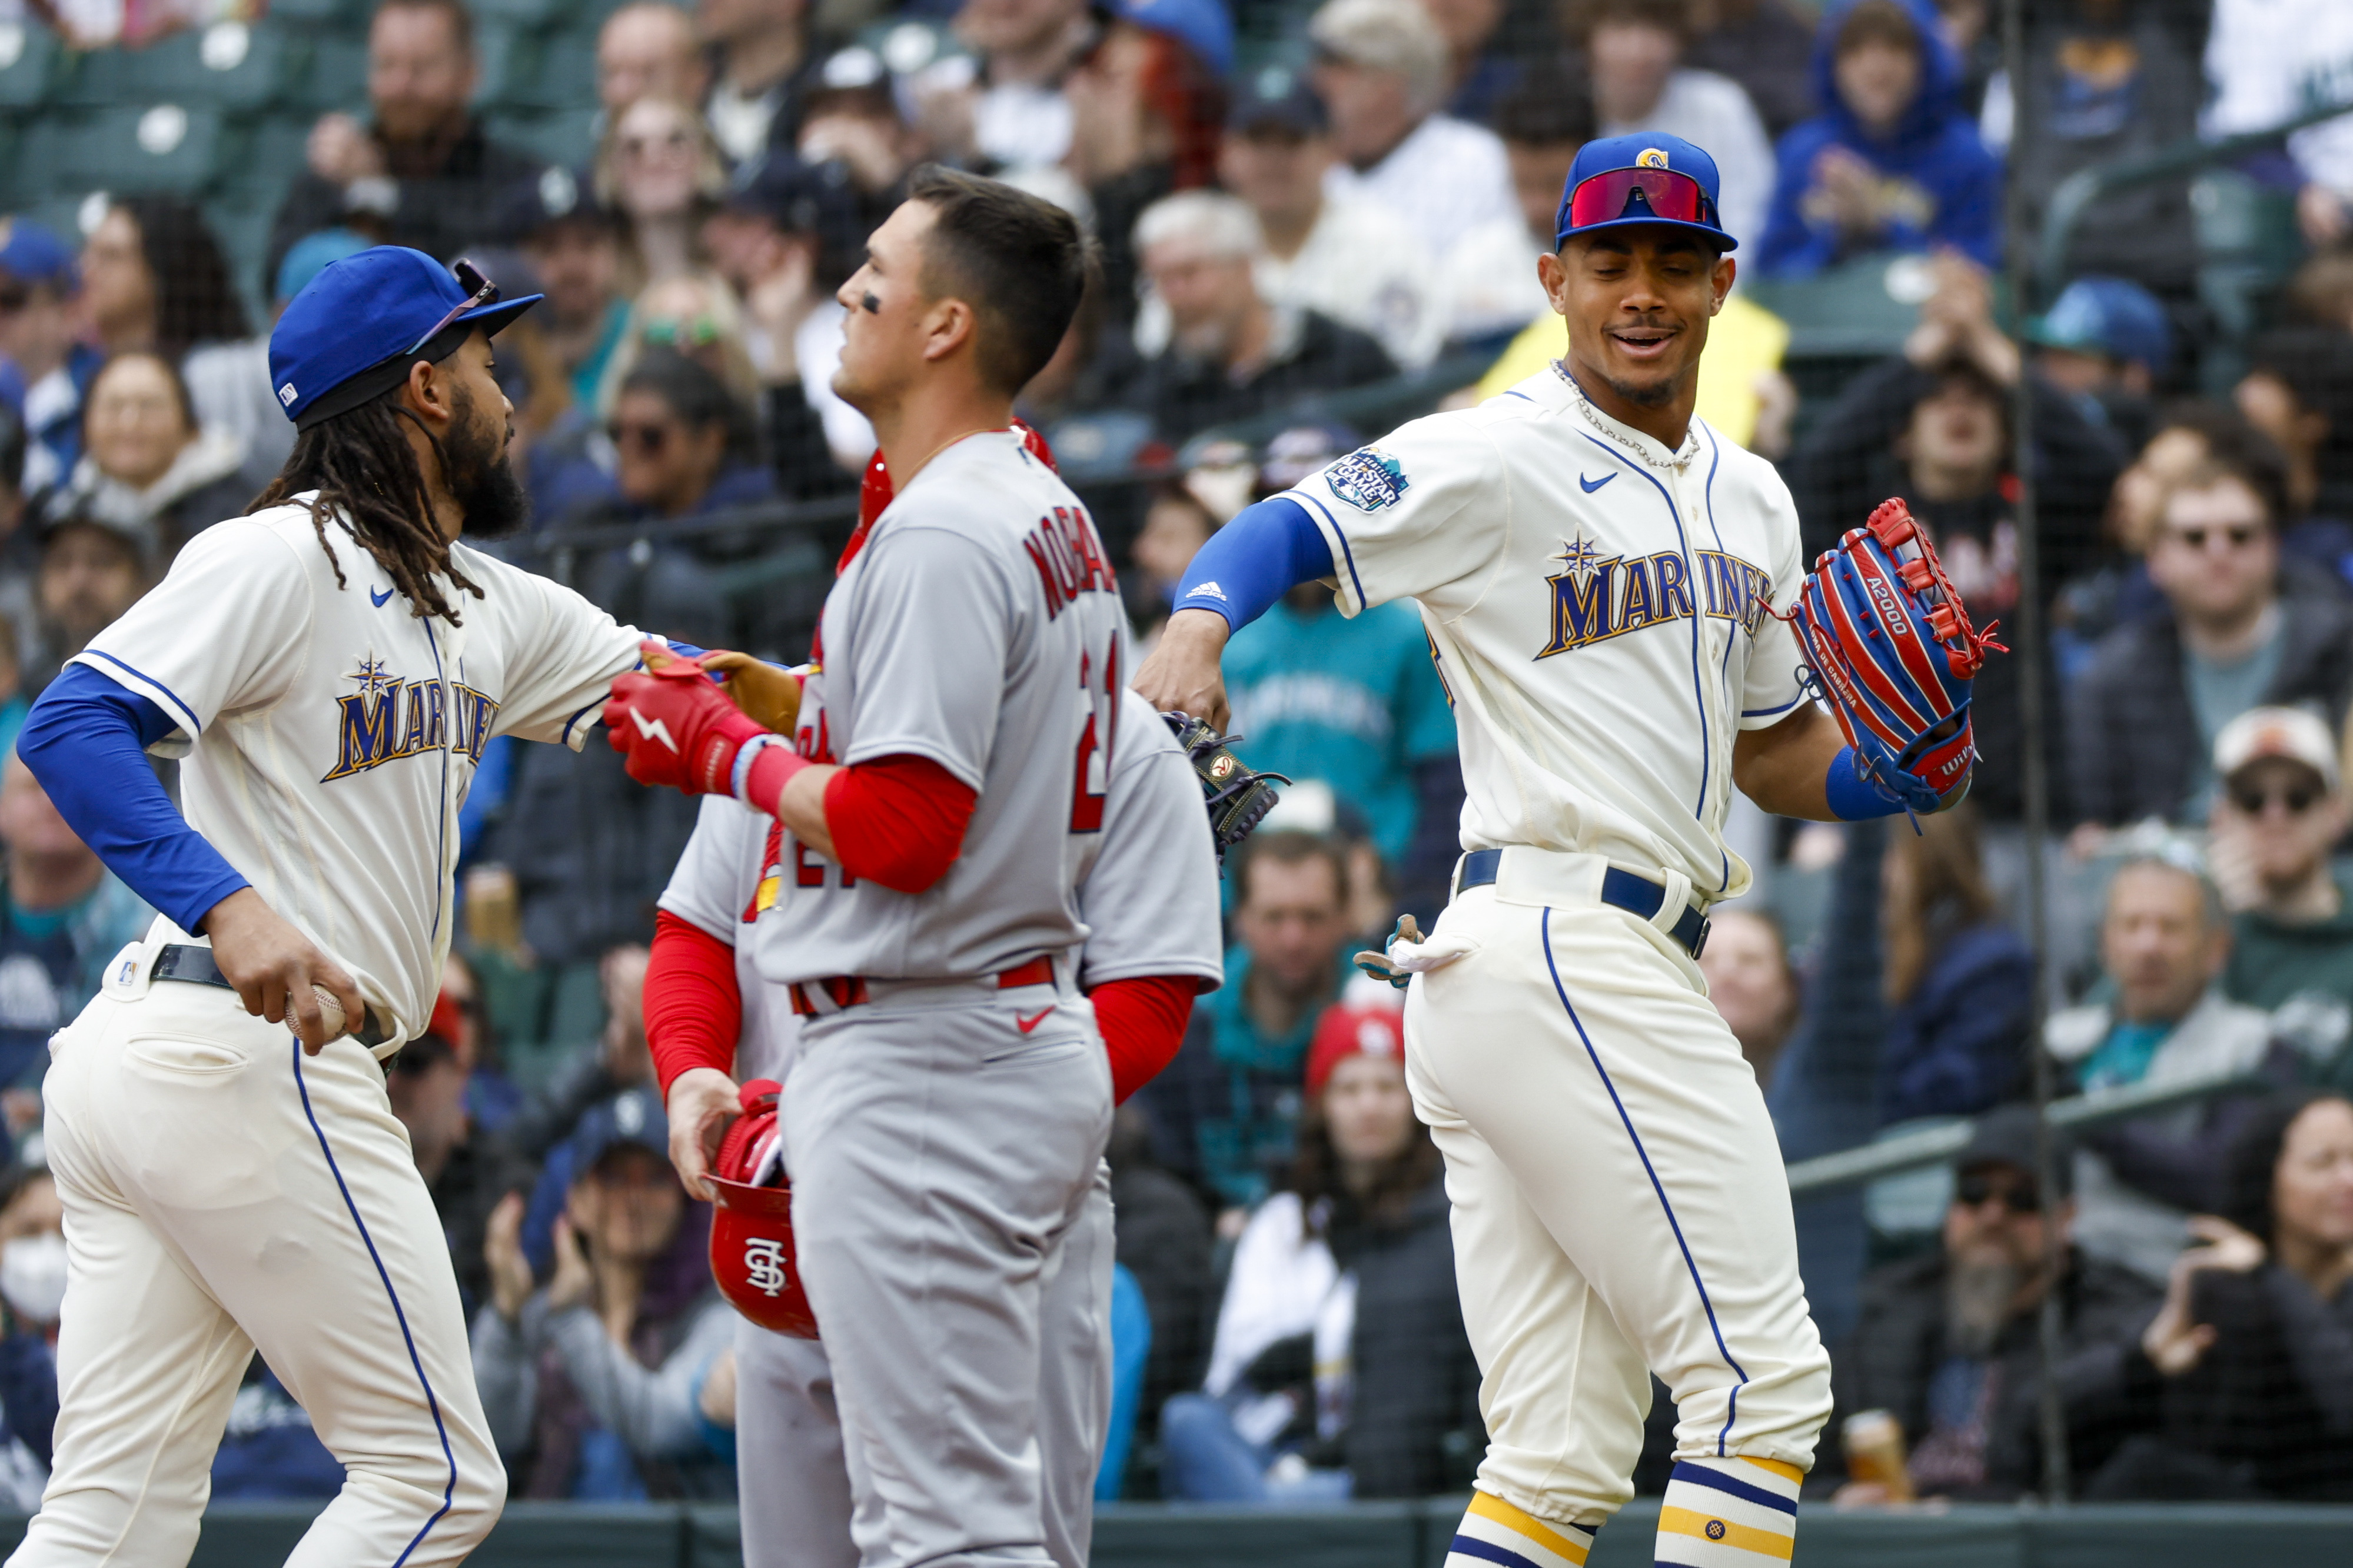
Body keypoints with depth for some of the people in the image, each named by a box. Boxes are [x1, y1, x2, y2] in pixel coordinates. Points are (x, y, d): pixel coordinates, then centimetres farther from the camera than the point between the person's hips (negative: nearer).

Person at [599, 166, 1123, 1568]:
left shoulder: (939, 534, -18)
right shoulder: (1058, 522, 15)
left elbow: (900, 832, -23)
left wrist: (725, 753, -9)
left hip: (921, 1072, -11)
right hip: (1036, 1034, 11)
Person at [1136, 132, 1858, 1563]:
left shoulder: (1752, 501, 22)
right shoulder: (1496, 461, -4)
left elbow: (1772, 745, 29)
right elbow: (1286, 531, -14)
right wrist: (1194, 634, -36)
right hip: (1566, 946, -9)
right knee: (1764, 1381, -11)